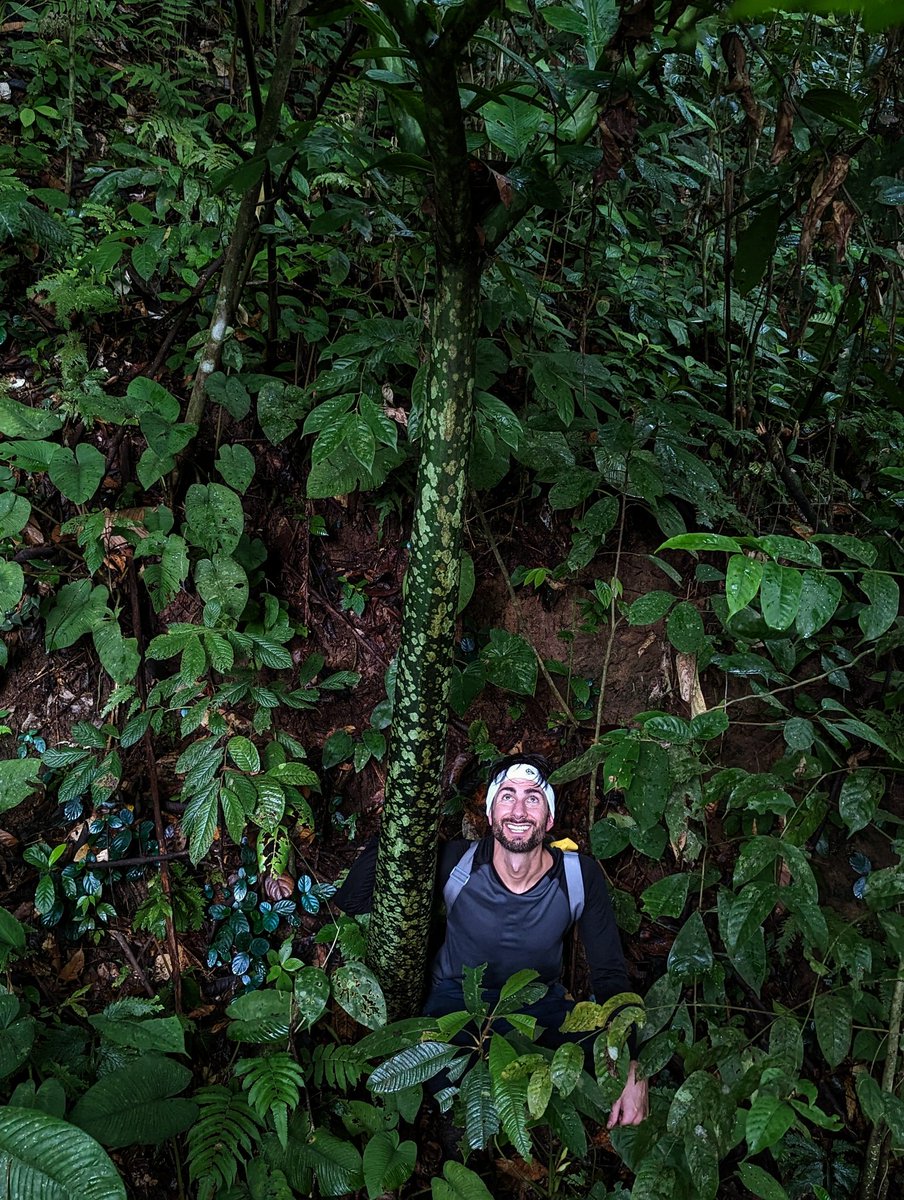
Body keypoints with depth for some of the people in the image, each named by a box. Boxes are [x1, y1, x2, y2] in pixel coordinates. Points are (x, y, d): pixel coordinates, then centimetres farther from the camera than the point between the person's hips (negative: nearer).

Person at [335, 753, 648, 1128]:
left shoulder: (581, 876, -16)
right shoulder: (455, 861, -20)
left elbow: (610, 978, -9)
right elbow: (350, 900, -20)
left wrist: (632, 1070, -22)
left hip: (541, 1005, 2)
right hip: (456, 998, -2)